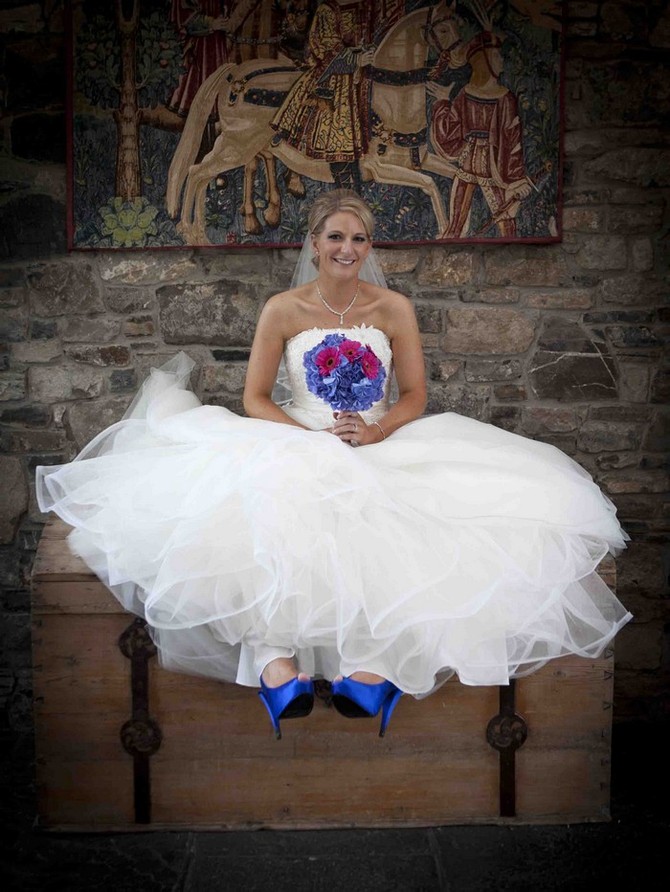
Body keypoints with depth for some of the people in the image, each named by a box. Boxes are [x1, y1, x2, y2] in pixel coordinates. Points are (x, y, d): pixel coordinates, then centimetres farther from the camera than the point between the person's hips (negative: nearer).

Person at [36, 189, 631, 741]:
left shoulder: (395, 309, 6)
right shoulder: (283, 310, 4)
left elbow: (414, 397, 6)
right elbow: (255, 399, 3)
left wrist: (374, 432, -16)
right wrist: (313, 437, -14)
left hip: (384, 449, 1)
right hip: (296, 448, -1)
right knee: (269, 513, -34)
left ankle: (369, 661, -34)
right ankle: (277, 658, -37)